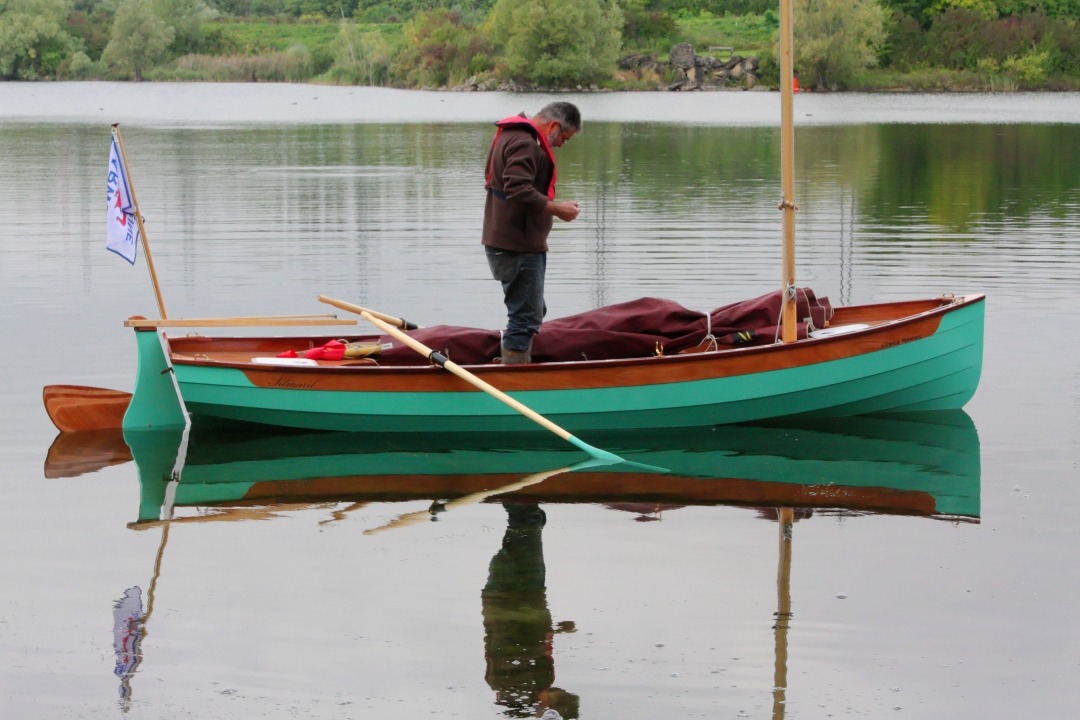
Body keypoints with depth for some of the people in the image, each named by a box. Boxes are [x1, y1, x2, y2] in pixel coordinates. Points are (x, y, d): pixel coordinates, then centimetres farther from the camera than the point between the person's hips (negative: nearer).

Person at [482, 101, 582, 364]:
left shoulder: (510, 135, 17)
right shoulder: (524, 143, -19)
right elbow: (519, 191, -29)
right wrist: (557, 209, -20)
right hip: (518, 248, -11)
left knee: (532, 312, 22)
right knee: (526, 316, -9)